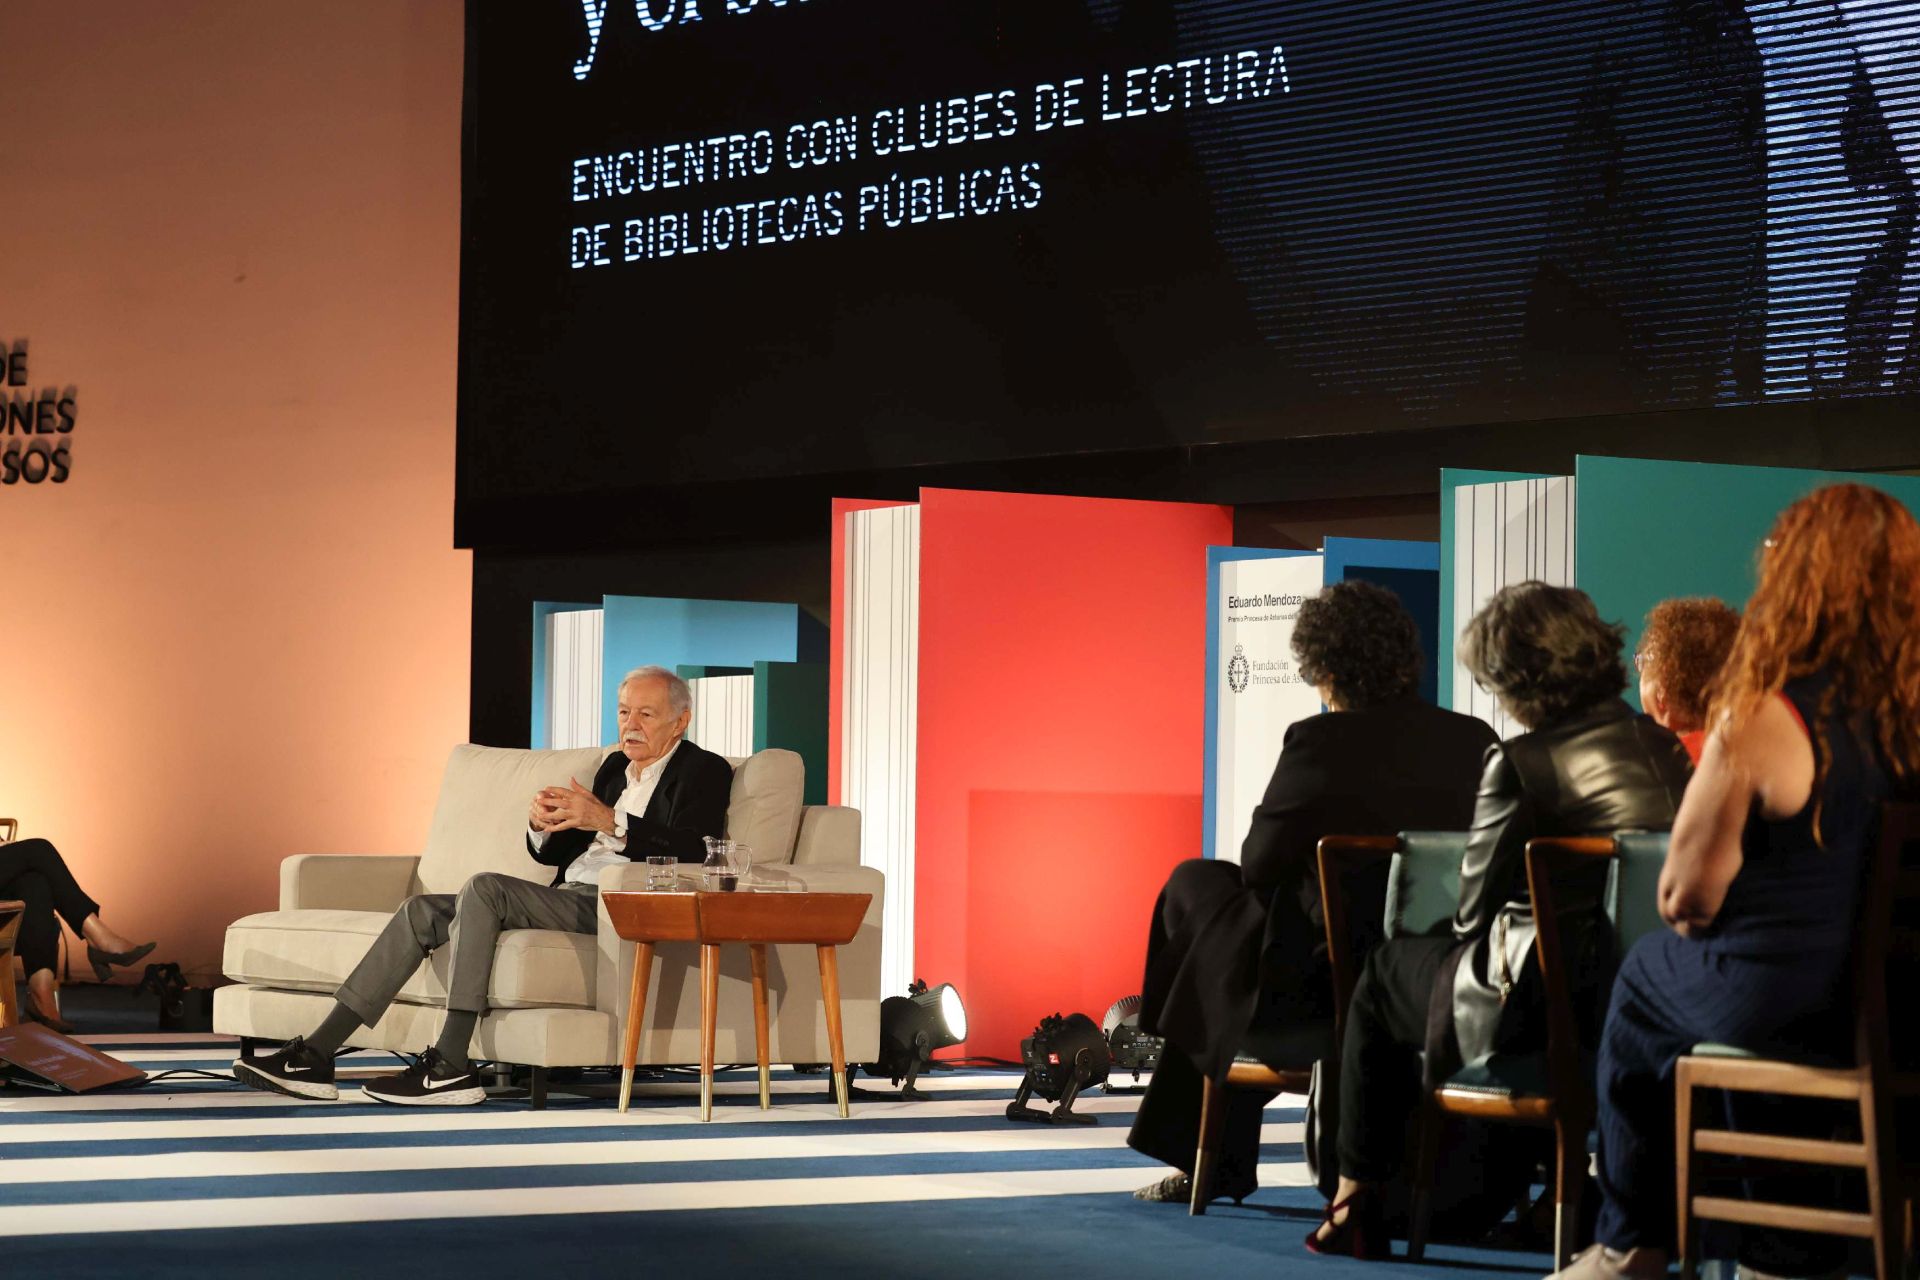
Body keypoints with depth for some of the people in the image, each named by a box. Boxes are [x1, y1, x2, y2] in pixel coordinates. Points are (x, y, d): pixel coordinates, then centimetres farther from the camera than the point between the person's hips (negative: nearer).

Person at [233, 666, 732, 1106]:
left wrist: (610, 821, -26)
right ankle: (314, 1056, -11)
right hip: (568, 899, 9)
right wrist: (541, 825, -2)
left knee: (484, 888, -29)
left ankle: (449, 1068, -31)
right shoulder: (616, 766, 25)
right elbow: (556, 853, 21)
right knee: (423, 911, -4)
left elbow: (691, 851, -19)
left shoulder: (704, 771, 0)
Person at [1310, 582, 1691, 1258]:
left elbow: (1474, 910, -11)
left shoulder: (1518, 763, -17)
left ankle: (1355, 1199, 29)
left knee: (1383, 976, 22)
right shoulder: (1663, 747, 4)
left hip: (1540, 1005, -7)